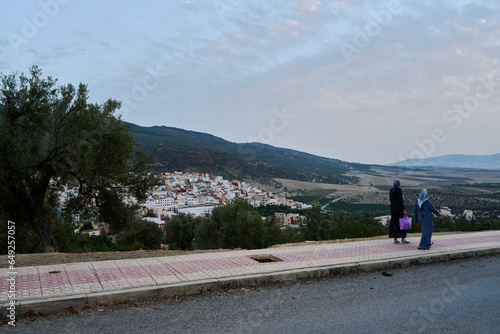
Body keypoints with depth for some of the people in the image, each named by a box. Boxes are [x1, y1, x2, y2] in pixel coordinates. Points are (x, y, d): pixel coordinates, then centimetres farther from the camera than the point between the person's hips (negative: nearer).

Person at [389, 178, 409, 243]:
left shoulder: (391, 190, 8)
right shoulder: (399, 190, -14)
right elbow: (400, 200, -19)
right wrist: (403, 210, -18)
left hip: (393, 208, 7)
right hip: (399, 208, -7)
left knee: (394, 223, 8)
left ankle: (395, 239, 7)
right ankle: (403, 238, -2)